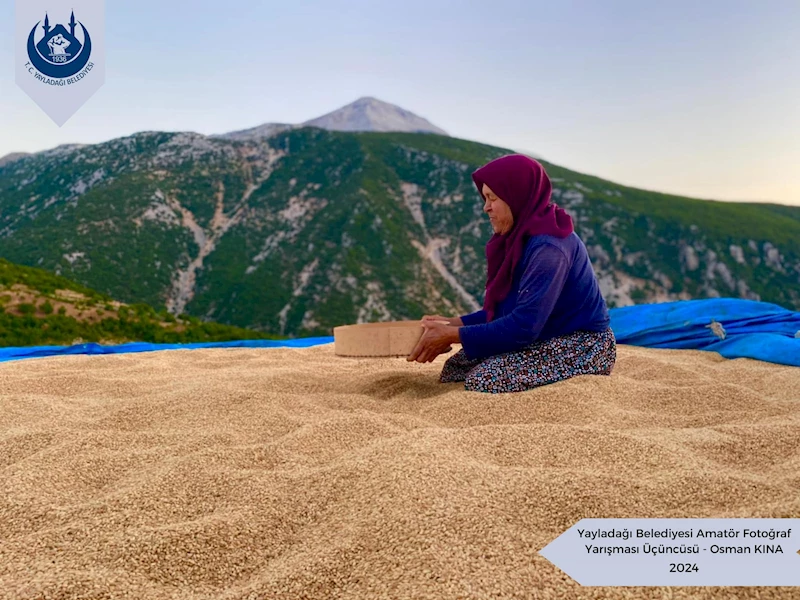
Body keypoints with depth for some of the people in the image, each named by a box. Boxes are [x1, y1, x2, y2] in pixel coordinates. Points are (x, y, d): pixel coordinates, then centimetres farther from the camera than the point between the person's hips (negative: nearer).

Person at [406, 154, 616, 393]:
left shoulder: (549, 247, -25)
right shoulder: (524, 235, 6)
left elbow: (524, 325, -30)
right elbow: (506, 309, 11)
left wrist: (453, 335, -24)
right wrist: (456, 322, -1)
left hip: (581, 348, -9)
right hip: (544, 338, 9)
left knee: (483, 381, -24)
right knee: (455, 368, -2)